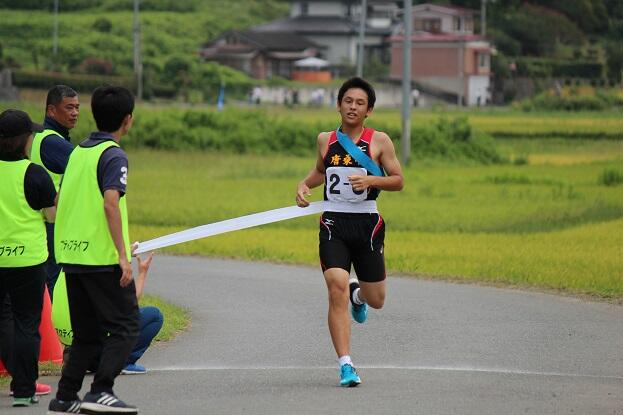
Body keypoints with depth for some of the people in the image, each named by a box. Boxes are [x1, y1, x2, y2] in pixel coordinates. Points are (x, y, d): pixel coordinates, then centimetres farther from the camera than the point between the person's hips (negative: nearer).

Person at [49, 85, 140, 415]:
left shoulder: (78, 152, 14)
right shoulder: (113, 156, -10)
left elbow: (58, 201, 17)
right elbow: (110, 204, -21)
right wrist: (123, 254, -21)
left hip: (71, 254, 8)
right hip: (102, 257, -8)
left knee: (87, 332, 14)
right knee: (125, 326, -1)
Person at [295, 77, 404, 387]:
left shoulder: (379, 141, -1)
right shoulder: (325, 140, 7)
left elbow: (398, 181, 1)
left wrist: (370, 180, -16)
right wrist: (304, 184, 7)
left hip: (367, 224, 0)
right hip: (333, 223, 0)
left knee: (375, 300, 10)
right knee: (336, 290, -19)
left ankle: (358, 294, 49)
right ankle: (346, 364, -17)